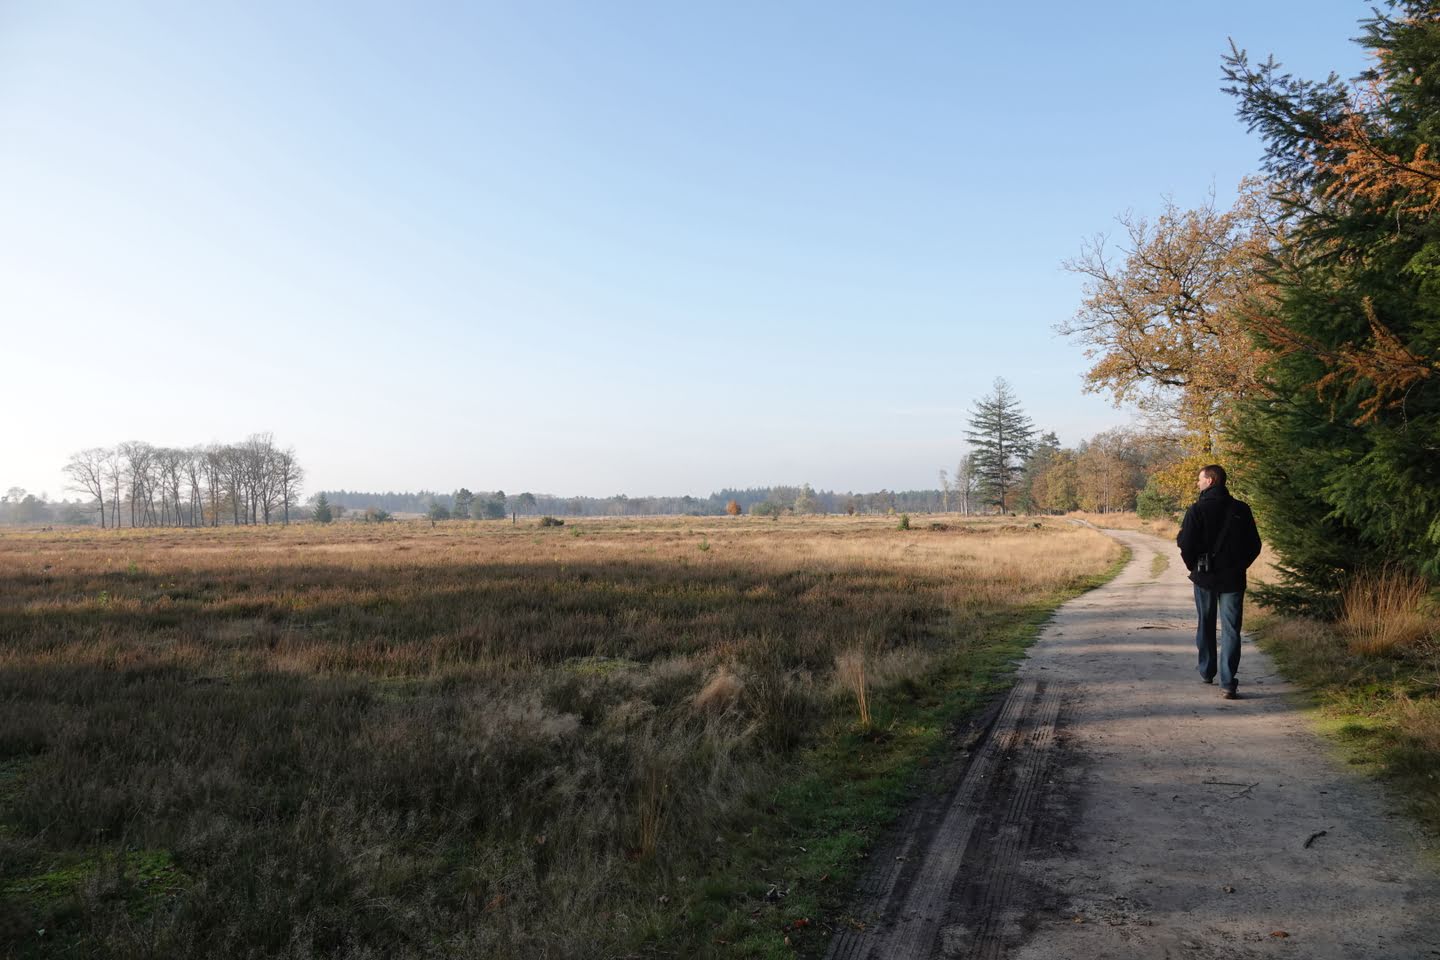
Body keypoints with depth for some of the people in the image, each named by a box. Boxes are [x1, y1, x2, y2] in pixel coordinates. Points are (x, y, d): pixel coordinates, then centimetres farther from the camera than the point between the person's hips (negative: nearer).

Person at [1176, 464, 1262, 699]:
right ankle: (1227, 684, -7)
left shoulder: (1196, 510, -11)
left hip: (1205, 577, -1)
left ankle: (1207, 671, 30)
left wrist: (1194, 567, 5)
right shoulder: (1241, 510, -2)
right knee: (1230, 630, 0)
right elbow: (1254, 545, 2)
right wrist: (1239, 566, 15)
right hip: (1233, 578, 1)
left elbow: (1186, 545, -13)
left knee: (1206, 626, 17)